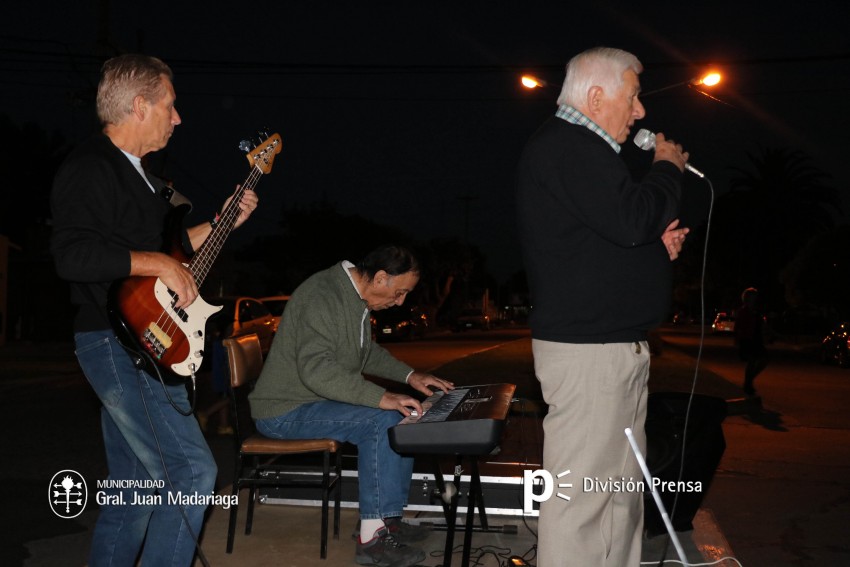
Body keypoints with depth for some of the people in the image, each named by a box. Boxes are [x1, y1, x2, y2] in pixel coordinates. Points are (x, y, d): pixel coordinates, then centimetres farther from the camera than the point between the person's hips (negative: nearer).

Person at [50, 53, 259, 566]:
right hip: (116, 344, -10)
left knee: (137, 483, 15)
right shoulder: (89, 169, -13)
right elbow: (73, 254, -26)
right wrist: (160, 264, -23)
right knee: (193, 471, -12)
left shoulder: (136, 174, 18)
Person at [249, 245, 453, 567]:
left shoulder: (356, 298, 8)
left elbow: (368, 352, 23)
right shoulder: (322, 296, -24)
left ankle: (388, 517, 6)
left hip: (316, 401, 10)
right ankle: (372, 539, -19)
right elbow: (315, 368, -35)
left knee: (405, 416, 2)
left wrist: (409, 376, 9)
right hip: (285, 411, -10)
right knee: (382, 421, -26)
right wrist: (381, 398, -38)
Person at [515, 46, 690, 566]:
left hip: (618, 345, 11)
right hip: (588, 348, -11)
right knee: (583, 490, -6)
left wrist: (655, 245, 11)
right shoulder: (567, 146, -13)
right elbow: (631, 217, -24)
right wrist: (669, 167, -5)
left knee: (623, 485, 16)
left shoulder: (578, 148, 21)